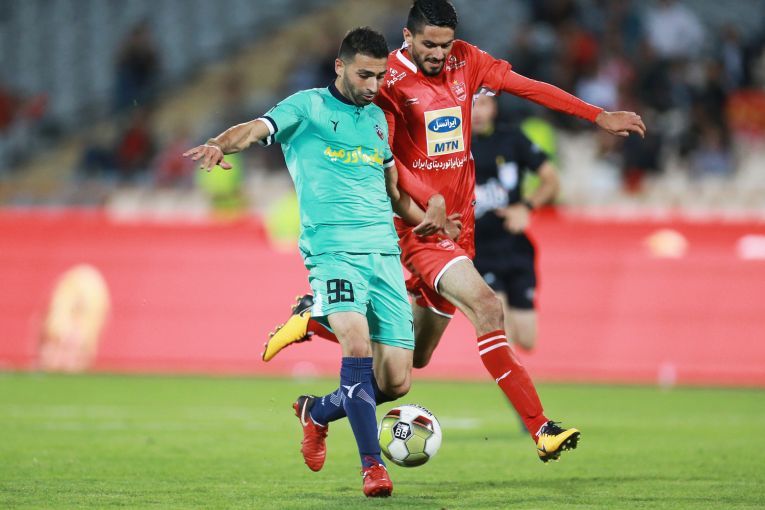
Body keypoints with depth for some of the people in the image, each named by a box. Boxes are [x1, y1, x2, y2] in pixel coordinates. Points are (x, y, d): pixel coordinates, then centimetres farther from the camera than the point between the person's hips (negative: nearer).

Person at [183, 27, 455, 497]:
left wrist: (423, 218, 12)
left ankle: (317, 412, 27)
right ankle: (372, 466, -20)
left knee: (397, 381, -1)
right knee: (357, 345, -27)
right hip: (333, 247, -6)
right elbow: (258, 129, -13)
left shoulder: (378, 119, 21)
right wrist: (221, 145, -35)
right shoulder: (309, 107, 4)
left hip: (385, 252, 6)